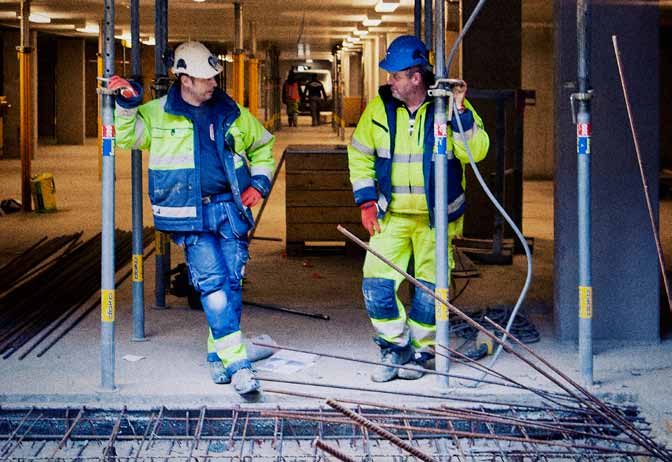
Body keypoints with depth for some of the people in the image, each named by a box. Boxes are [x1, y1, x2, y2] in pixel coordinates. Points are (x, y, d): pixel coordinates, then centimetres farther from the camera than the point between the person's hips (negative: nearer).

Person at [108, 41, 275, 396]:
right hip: (190, 215, -3)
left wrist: (259, 183, 13)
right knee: (213, 283, -14)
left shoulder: (232, 114, 13)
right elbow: (125, 138, 8)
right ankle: (237, 364, -17)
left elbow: (263, 146, 26)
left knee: (231, 283, 1)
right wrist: (126, 104, -6)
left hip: (230, 210, 3)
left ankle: (218, 357, 17)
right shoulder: (157, 114, 6)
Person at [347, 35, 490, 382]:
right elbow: (359, 154, 10)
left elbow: (476, 152, -16)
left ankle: (420, 352, 23)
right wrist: (366, 200, 3)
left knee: (429, 287, 5)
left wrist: (459, 111, -25)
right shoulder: (379, 108, 0)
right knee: (377, 282, -6)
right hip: (391, 216, 2)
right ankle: (394, 349, 11)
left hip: (435, 217, -2)